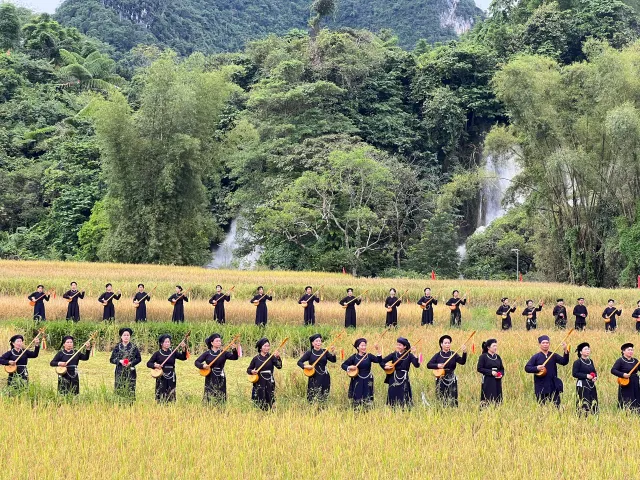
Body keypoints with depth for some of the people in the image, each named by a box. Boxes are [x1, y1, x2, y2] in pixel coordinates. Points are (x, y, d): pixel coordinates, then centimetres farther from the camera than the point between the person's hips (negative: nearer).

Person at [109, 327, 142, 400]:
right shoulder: (117, 347, 4)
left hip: (130, 372, -1)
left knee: (130, 391, -4)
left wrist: (131, 363, -9)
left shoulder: (134, 348, 3)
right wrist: (119, 361, -12)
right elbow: (111, 359, 6)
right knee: (119, 391, -3)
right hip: (120, 372, 1)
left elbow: (139, 359, 7)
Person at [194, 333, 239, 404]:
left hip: (220, 379, 1)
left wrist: (234, 350, -28)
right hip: (210, 379, -1)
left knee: (220, 399, 2)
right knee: (209, 398, -3)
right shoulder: (207, 354, 1)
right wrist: (202, 365, -15)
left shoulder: (224, 353, 2)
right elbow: (196, 362, 5)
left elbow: (235, 357, -10)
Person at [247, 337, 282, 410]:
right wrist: (252, 371, -12)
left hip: (269, 384, 0)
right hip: (259, 384, 0)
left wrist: (278, 358, -32)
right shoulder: (256, 358, 2)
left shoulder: (271, 357, 0)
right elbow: (248, 369, 11)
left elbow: (279, 366, -15)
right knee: (259, 405, 0)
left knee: (269, 404, 1)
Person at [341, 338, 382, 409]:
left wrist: (378, 351, -22)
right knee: (357, 399, 1)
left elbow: (379, 360, -12)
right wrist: (349, 367, -16)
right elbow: (343, 365, 3)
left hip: (367, 381, 1)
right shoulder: (354, 357, -1)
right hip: (357, 382, -1)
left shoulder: (369, 356, 1)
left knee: (367, 400, 1)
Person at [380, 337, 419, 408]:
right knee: (392, 399, 4)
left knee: (404, 400, -5)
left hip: (404, 380, -2)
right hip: (394, 379, 2)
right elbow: (382, 361, 5)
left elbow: (417, 365, -16)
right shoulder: (394, 355, 3)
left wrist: (415, 357, -31)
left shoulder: (409, 356, -2)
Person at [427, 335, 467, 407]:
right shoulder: (438, 355, 2)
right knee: (441, 401, 0)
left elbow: (462, 362, -11)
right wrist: (437, 365, -18)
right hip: (441, 381, -1)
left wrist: (464, 353, -27)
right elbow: (428, 365, -2)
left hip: (452, 381, 1)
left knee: (453, 400, -3)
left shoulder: (453, 355, 4)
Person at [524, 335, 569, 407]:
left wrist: (565, 351, -20)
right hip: (541, 387, -2)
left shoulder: (554, 356, 6)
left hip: (554, 387, 2)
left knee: (557, 406, 2)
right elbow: (527, 368, -2)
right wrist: (536, 368, -19)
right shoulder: (536, 357, 0)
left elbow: (564, 362, -5)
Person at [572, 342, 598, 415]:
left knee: (593, 404, 5)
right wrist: (586, 376, -17)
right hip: (582, 385, -7)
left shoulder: (590, 361, 14)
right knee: (584, 404, -10)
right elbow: (574, 374, -12)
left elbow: (594, 371, 21)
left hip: (591, 385, 7)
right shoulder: (577, 362, -7)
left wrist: (595, 377, -1)